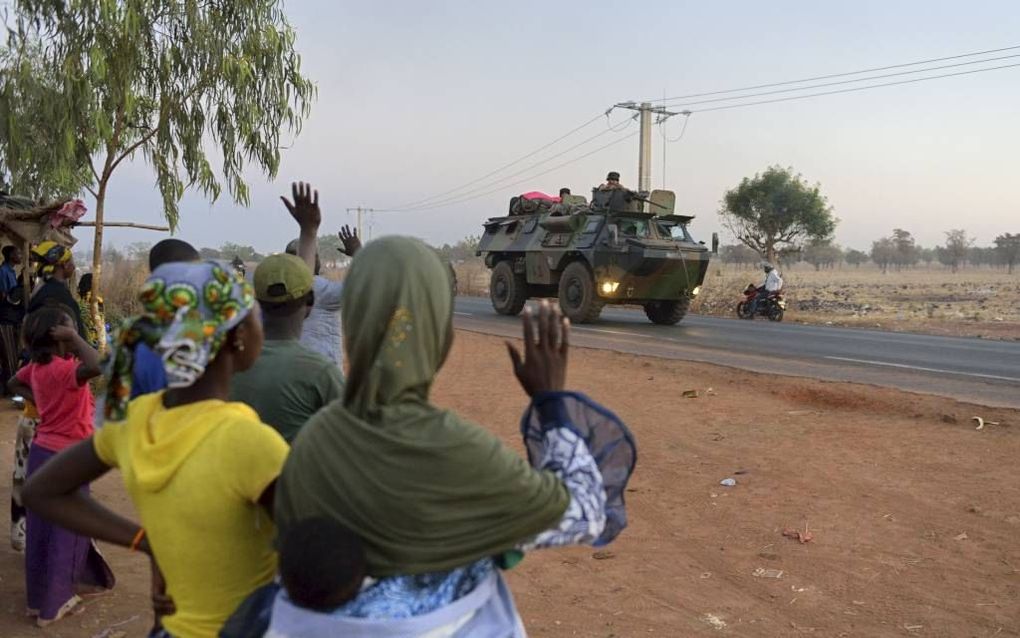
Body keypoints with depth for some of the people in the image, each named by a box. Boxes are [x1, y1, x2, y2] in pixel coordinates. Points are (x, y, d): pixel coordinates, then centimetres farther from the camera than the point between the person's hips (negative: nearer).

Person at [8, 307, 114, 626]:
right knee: (63, 529, 5)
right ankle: (51, 604, 16)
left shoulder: (37, 367, 2)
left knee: (44, 526, 20)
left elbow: (14, 382, 22)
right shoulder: (63, 369, -25)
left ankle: (41, 595, 35)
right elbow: (96, 365, -45)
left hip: (43, 452, 8)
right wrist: (73, 337, -30)